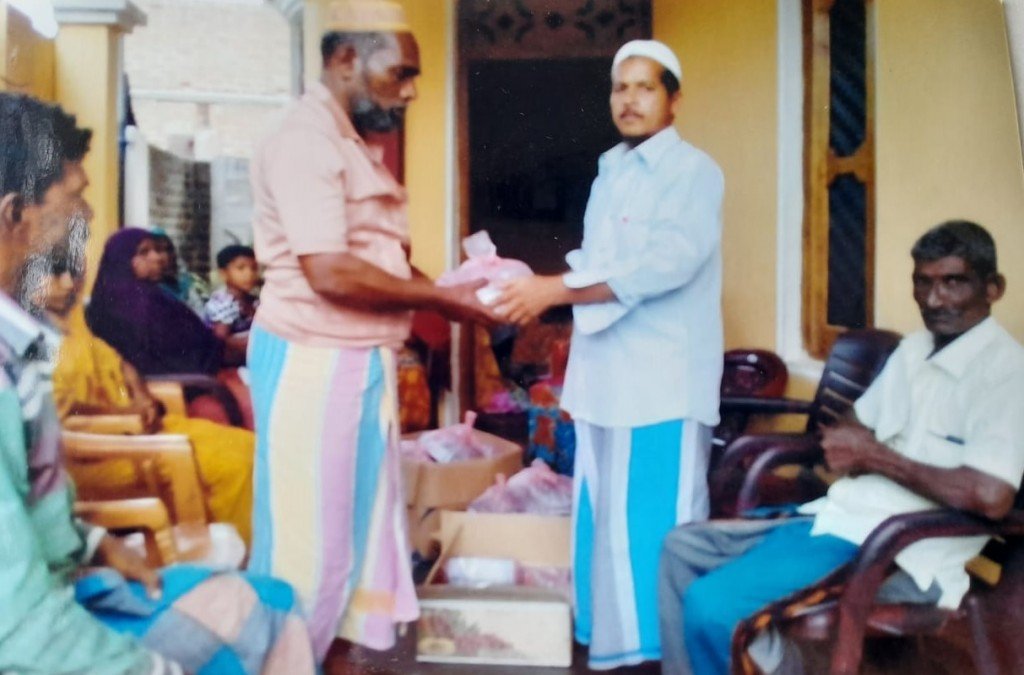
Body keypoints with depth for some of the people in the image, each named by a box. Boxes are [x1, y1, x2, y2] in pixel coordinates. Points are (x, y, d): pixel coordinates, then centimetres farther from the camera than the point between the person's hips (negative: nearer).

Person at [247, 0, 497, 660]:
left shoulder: (355, 146, 14)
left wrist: (448, 290, -1)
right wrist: (441, 298, -16)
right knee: (305, 537, 2)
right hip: (311, 362, -9)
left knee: (364, 523, 16)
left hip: (363, 360, 9)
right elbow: (330, 272, -24)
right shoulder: (306, 140, -16)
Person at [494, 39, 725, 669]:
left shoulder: (694, 171, -8)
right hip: (605, 372, 8)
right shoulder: (609, 170, 16)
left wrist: (557, 289, -25)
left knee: (656, 520, -2)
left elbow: (668, 261, -23)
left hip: (663, 377, -8)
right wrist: (540, 291, 4)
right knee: (603, 515, 14)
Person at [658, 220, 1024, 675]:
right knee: (683, 546, 6)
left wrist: (875, 456, -14)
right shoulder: (913, 349, 13)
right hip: (840, 515, 9)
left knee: (711, 605, -22)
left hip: (901, 553, -9)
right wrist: (845, 446, -1)